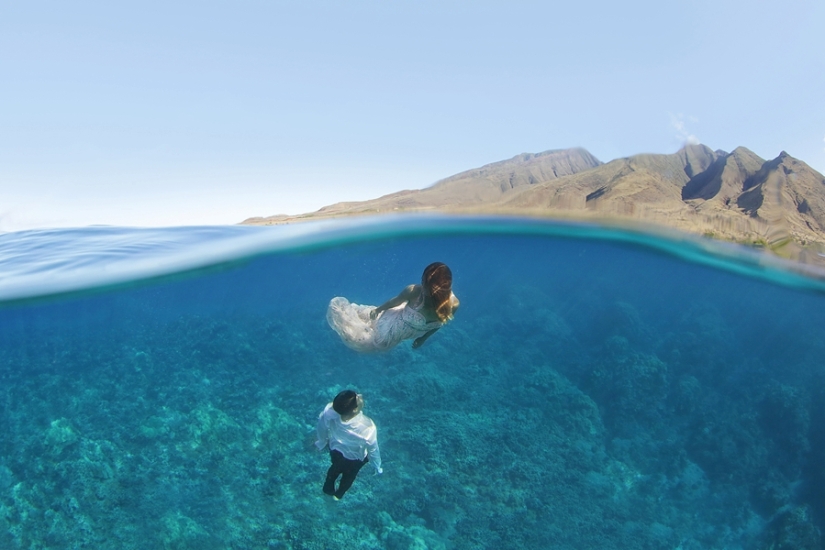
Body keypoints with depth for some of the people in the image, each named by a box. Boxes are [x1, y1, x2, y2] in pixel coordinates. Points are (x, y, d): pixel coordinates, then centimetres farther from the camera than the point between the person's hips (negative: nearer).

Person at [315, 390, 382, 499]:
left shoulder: (329, 411, -38)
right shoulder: (368, 428, -46)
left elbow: (321, 431, -15)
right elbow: (373, 450, -25)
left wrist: (321, 442, 8)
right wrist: (378, 467, -3)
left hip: (335, 449, 2)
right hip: (355, 457, -2)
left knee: (336, 467, 37)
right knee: (349, 474, 34)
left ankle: (328, 489, 65)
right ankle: (338, 494, 63)